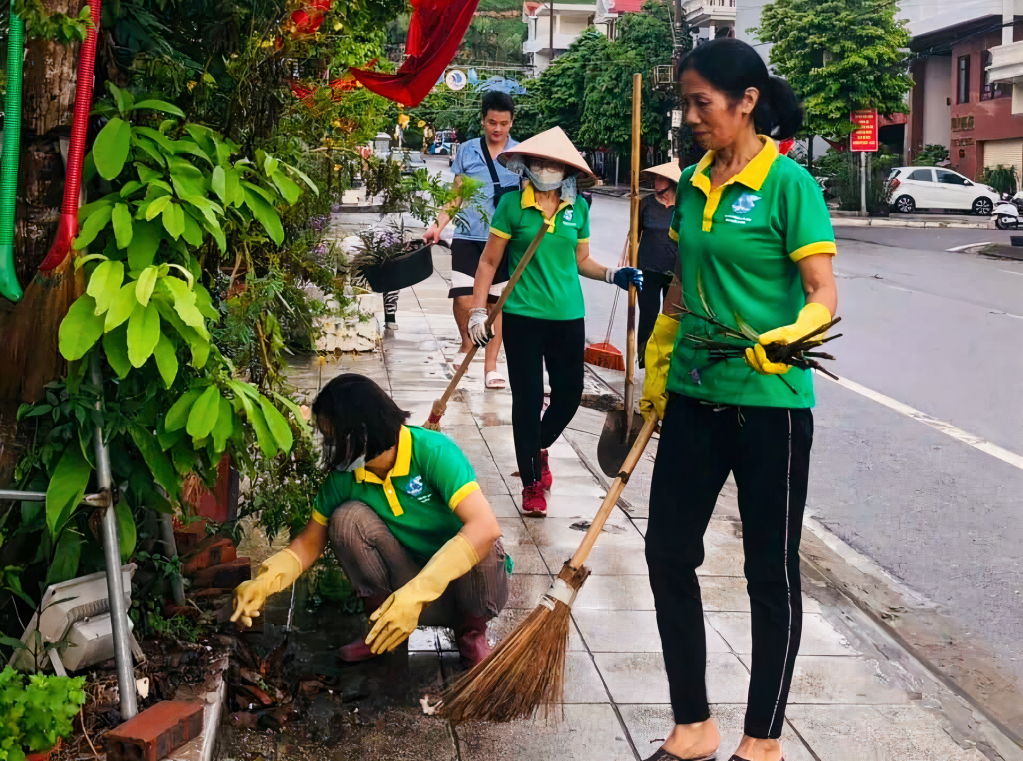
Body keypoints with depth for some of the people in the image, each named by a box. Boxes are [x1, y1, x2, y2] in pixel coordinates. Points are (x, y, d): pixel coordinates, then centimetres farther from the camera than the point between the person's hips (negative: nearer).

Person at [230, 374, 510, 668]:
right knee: (348, 517, -19)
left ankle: (471, 630, -5)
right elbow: (310, 541, 3)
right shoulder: (344, 476, -9)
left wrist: (416, 593, -45)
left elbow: (486, 527, -38)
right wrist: (263, 583, -17)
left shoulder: (432, 451, -25)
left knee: (482, 545, -37)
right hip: (408, 585, 3)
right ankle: (382, 627, 0)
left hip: (467, 579, -3)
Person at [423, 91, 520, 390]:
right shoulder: (467, 151, 6)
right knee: (462, 298, -13)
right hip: (468, 236, 0)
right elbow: (456, 194, 10)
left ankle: (490, 364, 18)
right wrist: (438, 225, -2)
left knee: (498, 301, 6)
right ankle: (467, 342, 18)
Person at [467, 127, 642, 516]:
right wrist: (478, 312, -6)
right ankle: (531, 482, 17)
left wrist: (613, 275, -1)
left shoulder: (577, 208, 5)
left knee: (569, 393, 7)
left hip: (568, 316, 3)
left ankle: (539, 448, 38)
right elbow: (489, 261, -1)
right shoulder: (512, 204, -5)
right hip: (523, 315, -3)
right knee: (527, 397, 2)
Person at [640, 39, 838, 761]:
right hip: (694, 397, 7)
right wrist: (657, 368, 17)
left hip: (769, 403, -7)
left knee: (771, 572, 6)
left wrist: (789, 336, -35)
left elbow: (824, 297, -16)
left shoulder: (788, 183, -11)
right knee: (668, 553, 7)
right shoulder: (694, 182, 9)